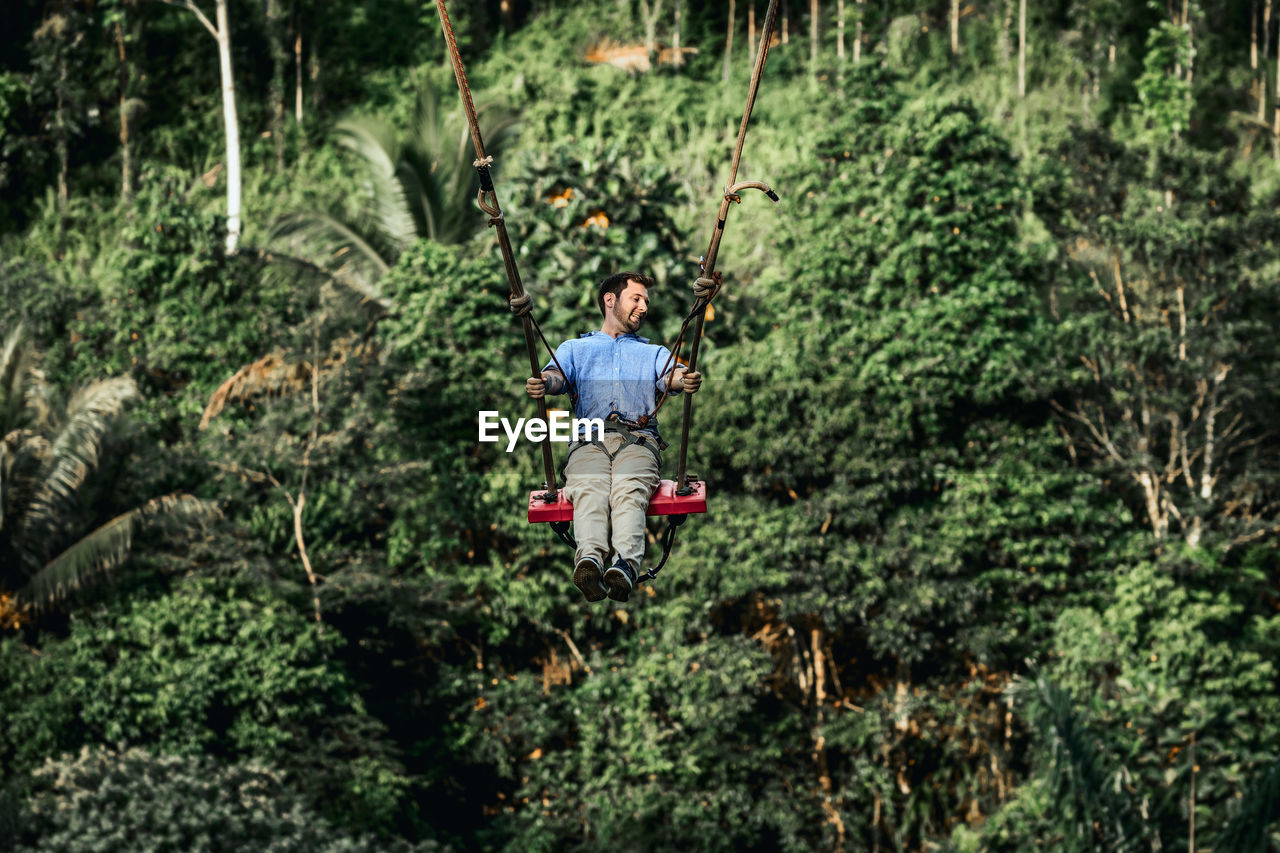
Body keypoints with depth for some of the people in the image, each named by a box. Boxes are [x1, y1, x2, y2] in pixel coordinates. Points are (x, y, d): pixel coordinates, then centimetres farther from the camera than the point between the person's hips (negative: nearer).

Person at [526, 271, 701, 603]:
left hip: (638, 438, 1)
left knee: (629, 491, -34)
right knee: (589, 490, -35)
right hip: (588, 439, -1)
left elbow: (670, 376, 11)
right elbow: (557, 376, 10)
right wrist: (542, 384, -18)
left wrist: (684, 380, -17)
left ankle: (625, 563, -60)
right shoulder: (575, 348, 33)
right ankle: (590, 558, -62)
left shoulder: (654, 353, 35)